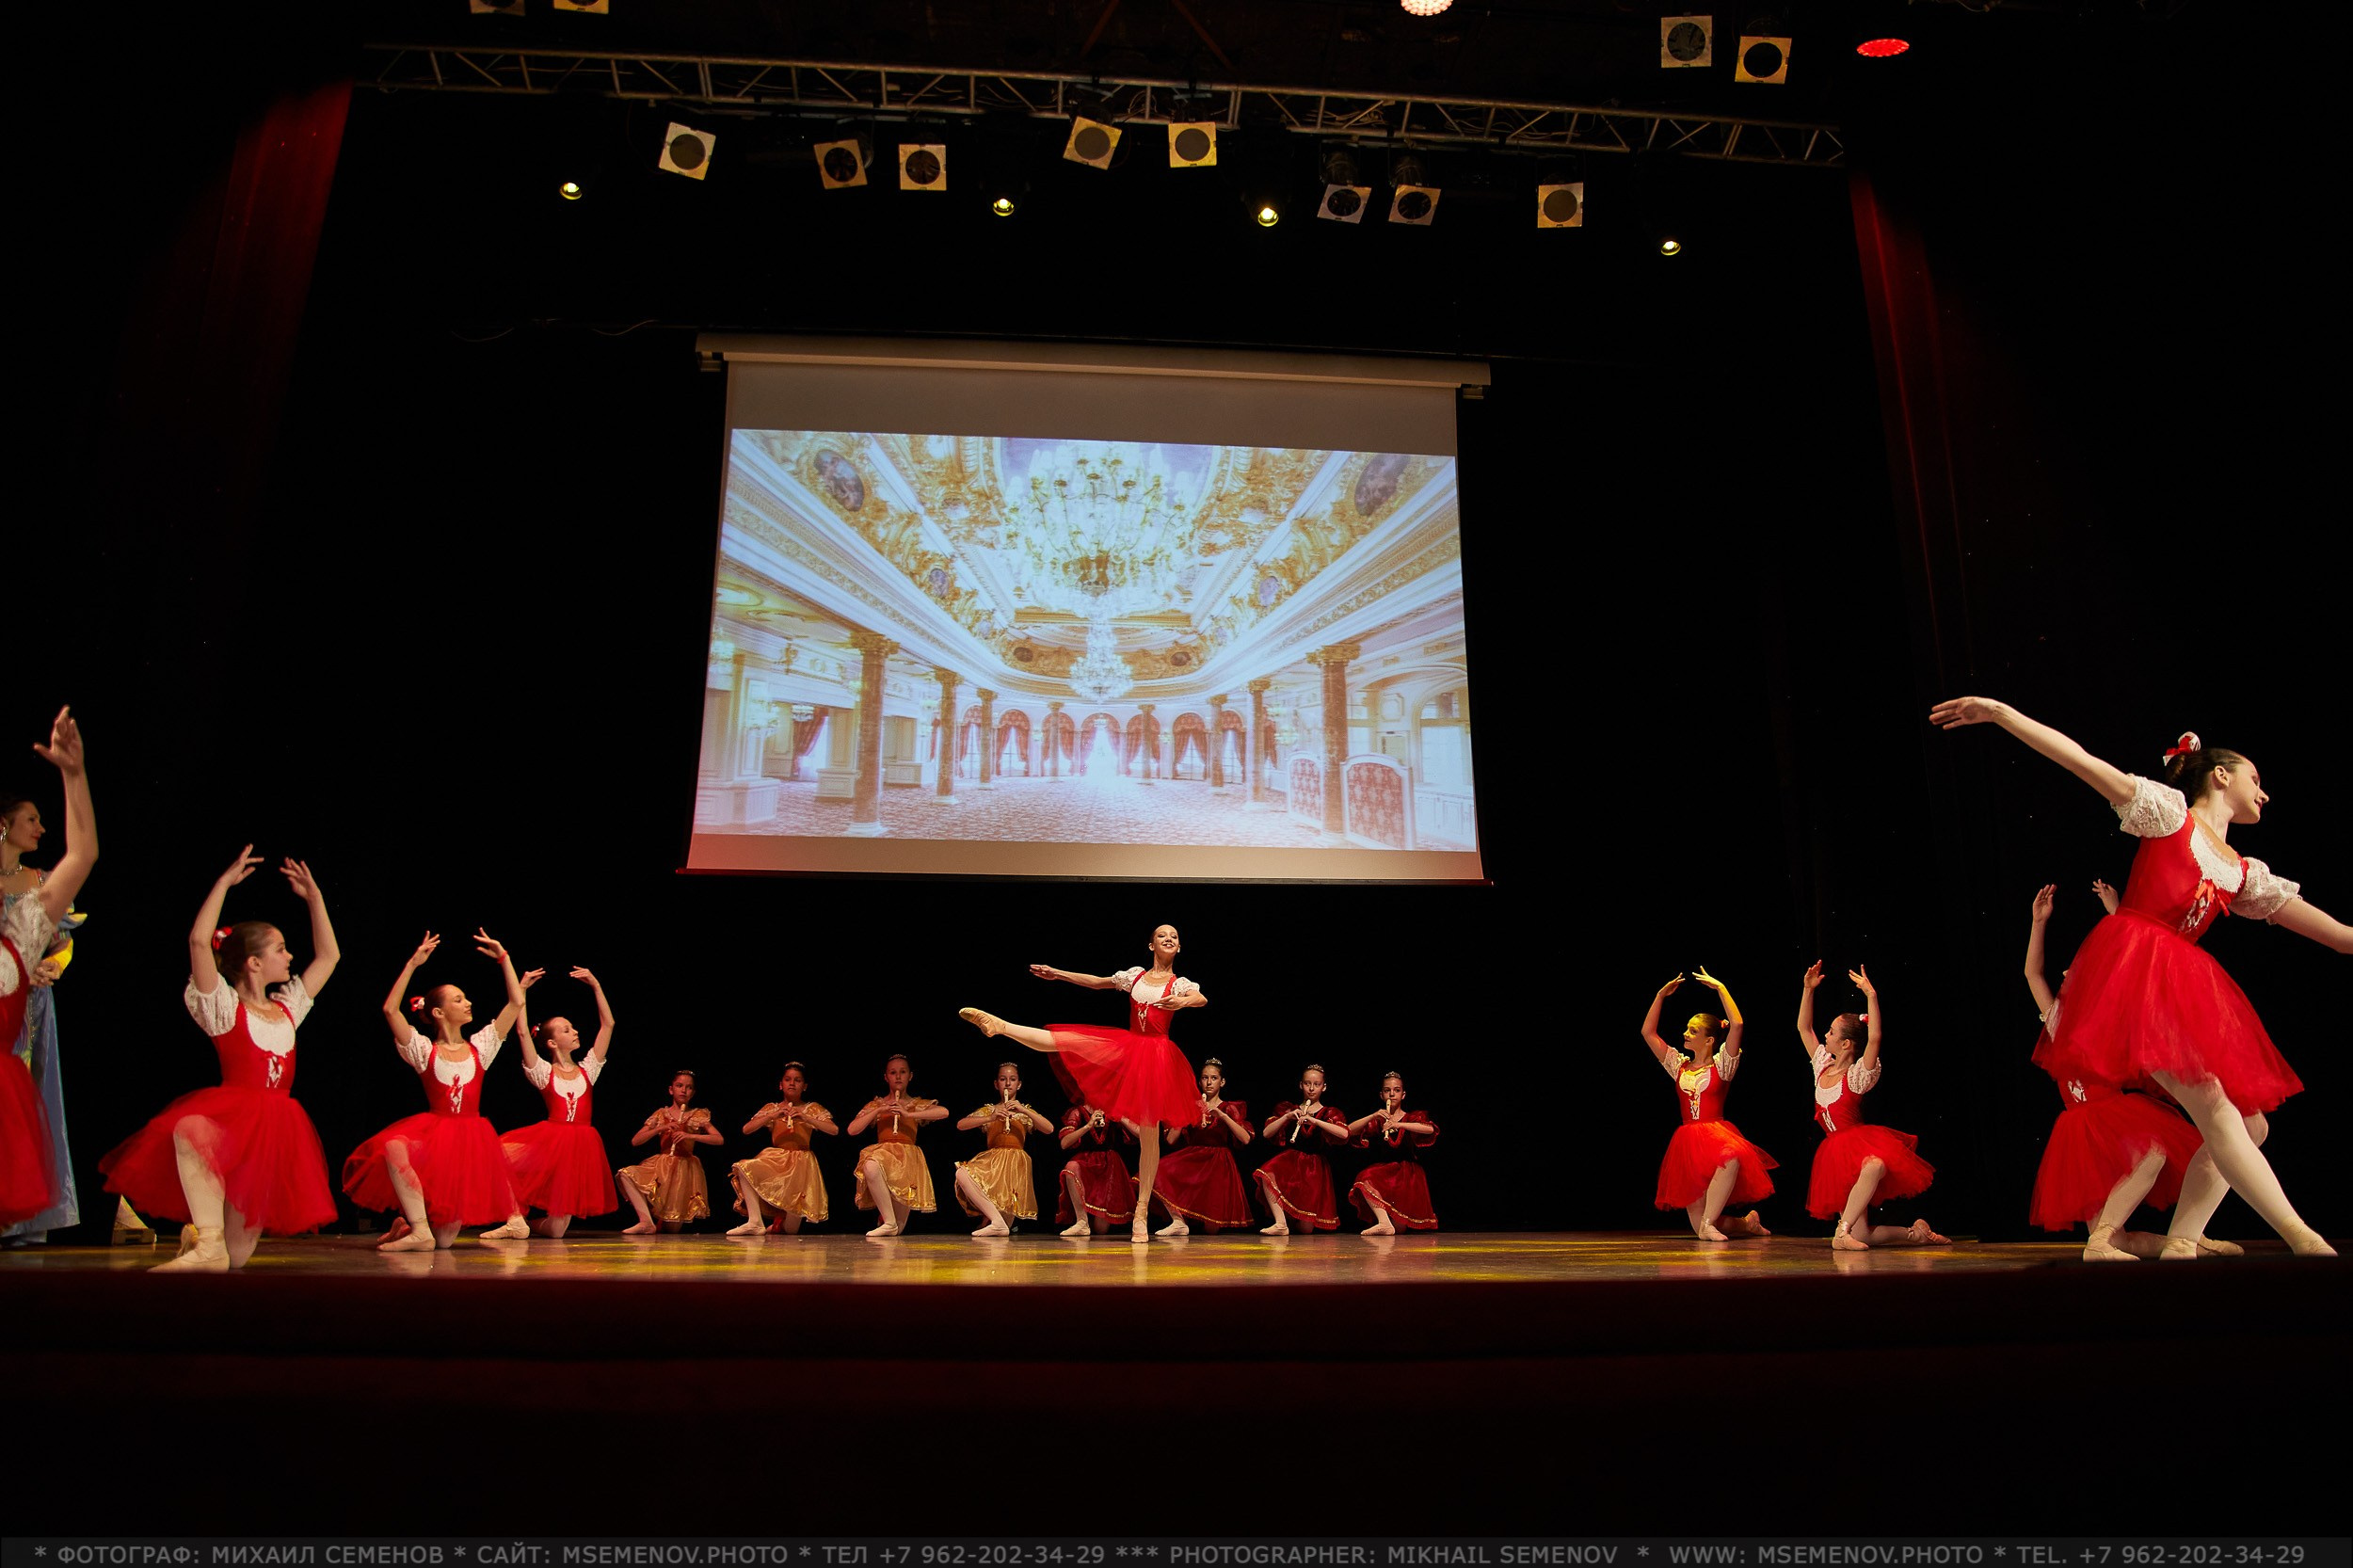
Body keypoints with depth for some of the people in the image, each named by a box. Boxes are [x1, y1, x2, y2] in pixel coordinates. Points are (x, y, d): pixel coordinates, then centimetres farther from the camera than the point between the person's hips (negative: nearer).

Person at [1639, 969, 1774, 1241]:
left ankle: (1709, 1223, -28)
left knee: (1731, 1159, -44)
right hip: (1688, 1143, 4)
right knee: (1698, 1228, -3)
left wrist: (1720, 988, -10)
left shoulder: (1721, 1065, 2)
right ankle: (1747, 1223, 27)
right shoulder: (1679, 1065, 14)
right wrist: (1661, 996, 9)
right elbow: (1647, 1032, 12)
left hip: (1717, 1134, -4)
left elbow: (1736, 1024, -13)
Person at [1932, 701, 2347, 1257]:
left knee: (2249, 1123, 6)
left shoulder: (2246, 874, 20)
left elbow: (2332, 932, 20)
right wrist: (2001, 713, -14)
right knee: (2212, 1105, -18)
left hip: (2184, 983, 9)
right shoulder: (2170, 812, 3)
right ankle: (2304, 1242, -18)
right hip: (2131, 970, -9)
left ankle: (2180, 1244, 10)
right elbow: (2083, 763, -6)